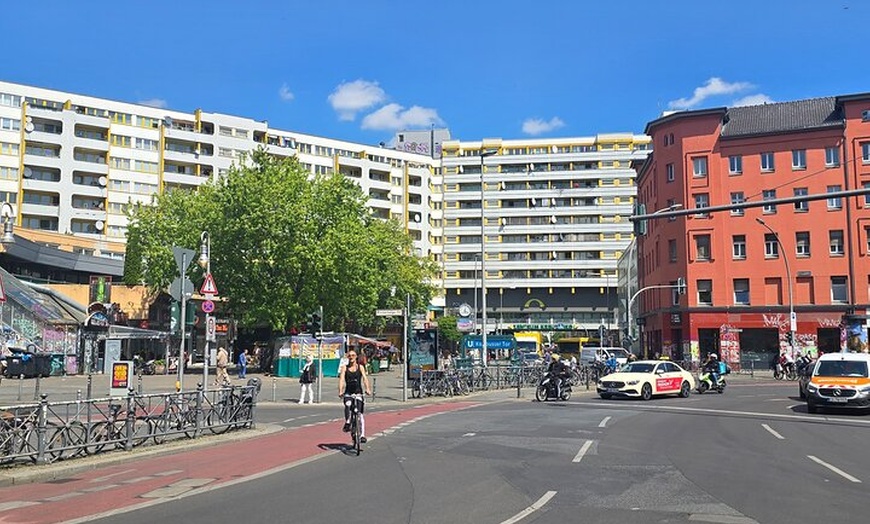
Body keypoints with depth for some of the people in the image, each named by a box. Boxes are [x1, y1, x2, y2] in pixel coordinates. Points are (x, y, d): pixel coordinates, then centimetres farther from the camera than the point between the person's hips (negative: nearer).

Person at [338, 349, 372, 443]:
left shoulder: (360, 367, 5)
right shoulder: (344, 368, 5)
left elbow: (365, 378, -8)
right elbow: (341, 379, -8)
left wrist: (367, 389, -26)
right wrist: (340, 391, -24)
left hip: (358, 392, 0)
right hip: (348, 392, 0)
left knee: (360, 414, -6)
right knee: (348, 405, -31)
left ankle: (362, 435, -2)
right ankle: (347, 423, -10)